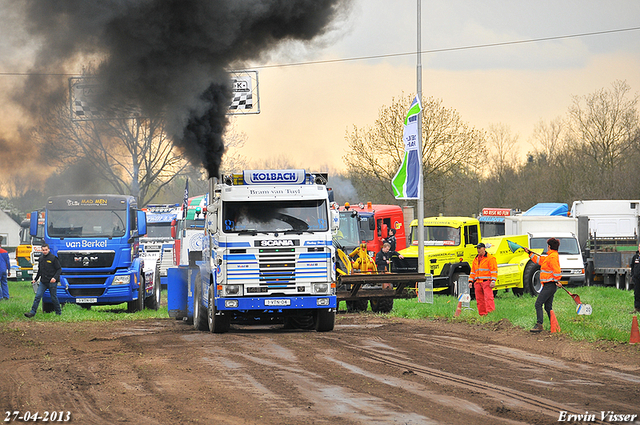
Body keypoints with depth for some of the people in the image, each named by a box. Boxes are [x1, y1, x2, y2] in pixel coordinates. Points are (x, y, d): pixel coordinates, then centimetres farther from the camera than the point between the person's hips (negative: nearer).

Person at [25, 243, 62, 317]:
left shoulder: (53, 258, -8)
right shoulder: (41, 258, 11)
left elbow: (59, 269, -7)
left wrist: (55, 277, -20)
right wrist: (35, 279, 19)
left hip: (52, 282, -5)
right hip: (43, 282, 5)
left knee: (54, 297, 4)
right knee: (38, 296, -4)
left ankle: (58, 313, 19)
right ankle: (32, 312, -6)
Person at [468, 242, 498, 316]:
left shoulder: (490, 258, -1)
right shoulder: (476, 259, 20)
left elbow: (494, 270, -7)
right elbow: (473, 271, 23)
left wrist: (493, 281, -16)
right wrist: (470, 281, 14)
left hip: (486, 282, -7)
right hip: (478, 282, 7)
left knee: (488, 297, -15)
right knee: (479, 299, 4)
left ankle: (490, 312, -20)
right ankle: (482, 314, 8)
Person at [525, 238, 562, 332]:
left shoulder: (553, 257, -14)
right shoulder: (550, 256, 18)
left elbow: (556, 269, -21)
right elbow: (539, 260, 32)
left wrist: (557, 280, -25)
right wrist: (530, 253, 37)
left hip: (549, 285, -11)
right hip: (549, 285, 11)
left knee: (538, 304, -13)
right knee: (548, 307, 12)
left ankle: (539, 325, -18)